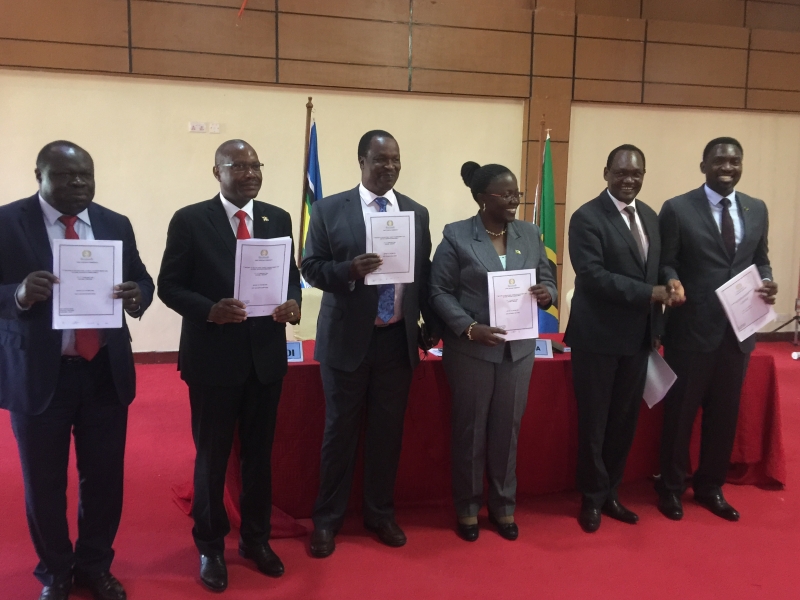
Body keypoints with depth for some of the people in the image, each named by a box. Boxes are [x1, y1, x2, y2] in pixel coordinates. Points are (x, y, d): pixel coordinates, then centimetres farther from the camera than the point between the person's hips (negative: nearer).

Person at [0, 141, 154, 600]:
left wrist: (138, 295, -14)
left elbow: (142, 279, 9)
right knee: (44, 483, 11)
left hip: (106, 372, 3)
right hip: (37, 374, -2)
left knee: (105, 477, 11)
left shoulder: (116, 224, 6)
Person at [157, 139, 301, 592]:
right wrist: (209, 310, -24)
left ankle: (256, 538, 35)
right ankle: (211, 546, 30)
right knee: (212, 456, 10)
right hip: (213, 356, -3)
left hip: (266, 355, 4)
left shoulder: (278, 219, 5)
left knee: (260, 453, 16)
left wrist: (293, 302, -13)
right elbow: (170, 286, -6)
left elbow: (291, 276, 9)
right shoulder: (189, 220, -6)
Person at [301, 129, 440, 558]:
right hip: (347, 338, -3)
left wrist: (431, 327, 10)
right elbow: (311, 267, -5)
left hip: (398, 339, 3)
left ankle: (380, 513, 29)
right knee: (340, 431, 7)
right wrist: (350, 269, -23)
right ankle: (327, 519, 23)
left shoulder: (417, 213, 6)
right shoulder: (329, 209, -3)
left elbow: (426, 274, 9)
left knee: (388, 430, 11)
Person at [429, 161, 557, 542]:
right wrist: (470, 328, -20)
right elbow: (440, 292, -7)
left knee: (508, 429, 12)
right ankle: (467, 507, 24)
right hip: (470, 349, -3)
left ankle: (503, 506, 28)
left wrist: (547, 294, -12)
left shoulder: (530, 234, 7)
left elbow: (548, 281, 12)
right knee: (470, 429, 8)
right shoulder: (456, 236, -5)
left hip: (519, 348, 4)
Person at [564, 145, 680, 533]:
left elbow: (655, 269, 15)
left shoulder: (650, 217, 11)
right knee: (594, 422, 6)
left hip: (638, 337, 6)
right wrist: (650, 293, -23)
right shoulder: (587, 217, -11)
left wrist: (669, 286, -8)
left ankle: (610, 493, 29)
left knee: (625, 420, 14)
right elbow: (592, 275, -20)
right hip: (598, 336, -6)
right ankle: (592, 498, 22)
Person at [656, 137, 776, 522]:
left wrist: (767, 281, -6)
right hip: (692, 329, -4)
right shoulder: (677, 209, -6)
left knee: (725, 414, 15)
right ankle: (671, 487, 27)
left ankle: (710, 487, 33)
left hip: (739, 329, 5)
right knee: (680, 411, 9)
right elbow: (665, 263, -6)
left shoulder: (757, 210, 9)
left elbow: (760, 259, 14)